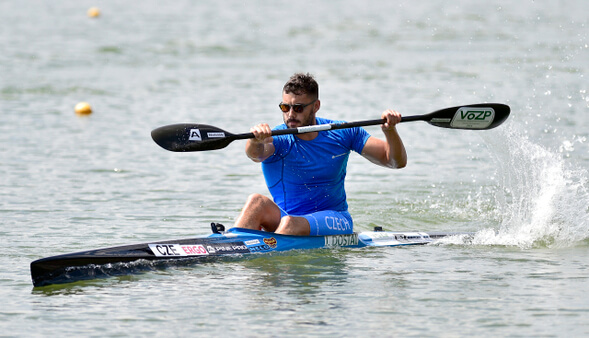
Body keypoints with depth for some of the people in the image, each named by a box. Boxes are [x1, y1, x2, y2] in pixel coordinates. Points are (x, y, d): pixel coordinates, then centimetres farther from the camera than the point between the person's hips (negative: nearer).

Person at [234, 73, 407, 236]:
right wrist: (256, 140, -56)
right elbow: (255, 154, -32)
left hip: (334, 221, -1)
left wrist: (390, 130, -21)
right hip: (282, 219, 1)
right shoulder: (279, 140, -6)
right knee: (256, 202, -30)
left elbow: (397, 161, 0)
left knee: (292, 224, -34)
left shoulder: (342, 133, 0)